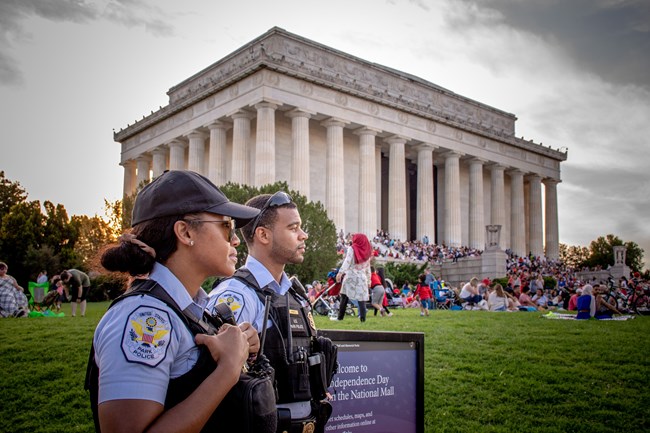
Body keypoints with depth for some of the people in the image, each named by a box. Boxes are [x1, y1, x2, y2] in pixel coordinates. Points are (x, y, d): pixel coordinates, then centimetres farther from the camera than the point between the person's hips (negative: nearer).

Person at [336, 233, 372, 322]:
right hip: (362, 277, 3)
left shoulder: (352, 249, 0)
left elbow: (347, 261, -13)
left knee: (344, 298, 3)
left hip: (350, 276, -3)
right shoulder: (367, 251, 12)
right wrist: (369, 279, 21)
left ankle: (340, 317, 2)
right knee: (361, 299, 1)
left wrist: (340, 272, -20)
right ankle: (363, 318, -8)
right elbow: (368, 268, 15)